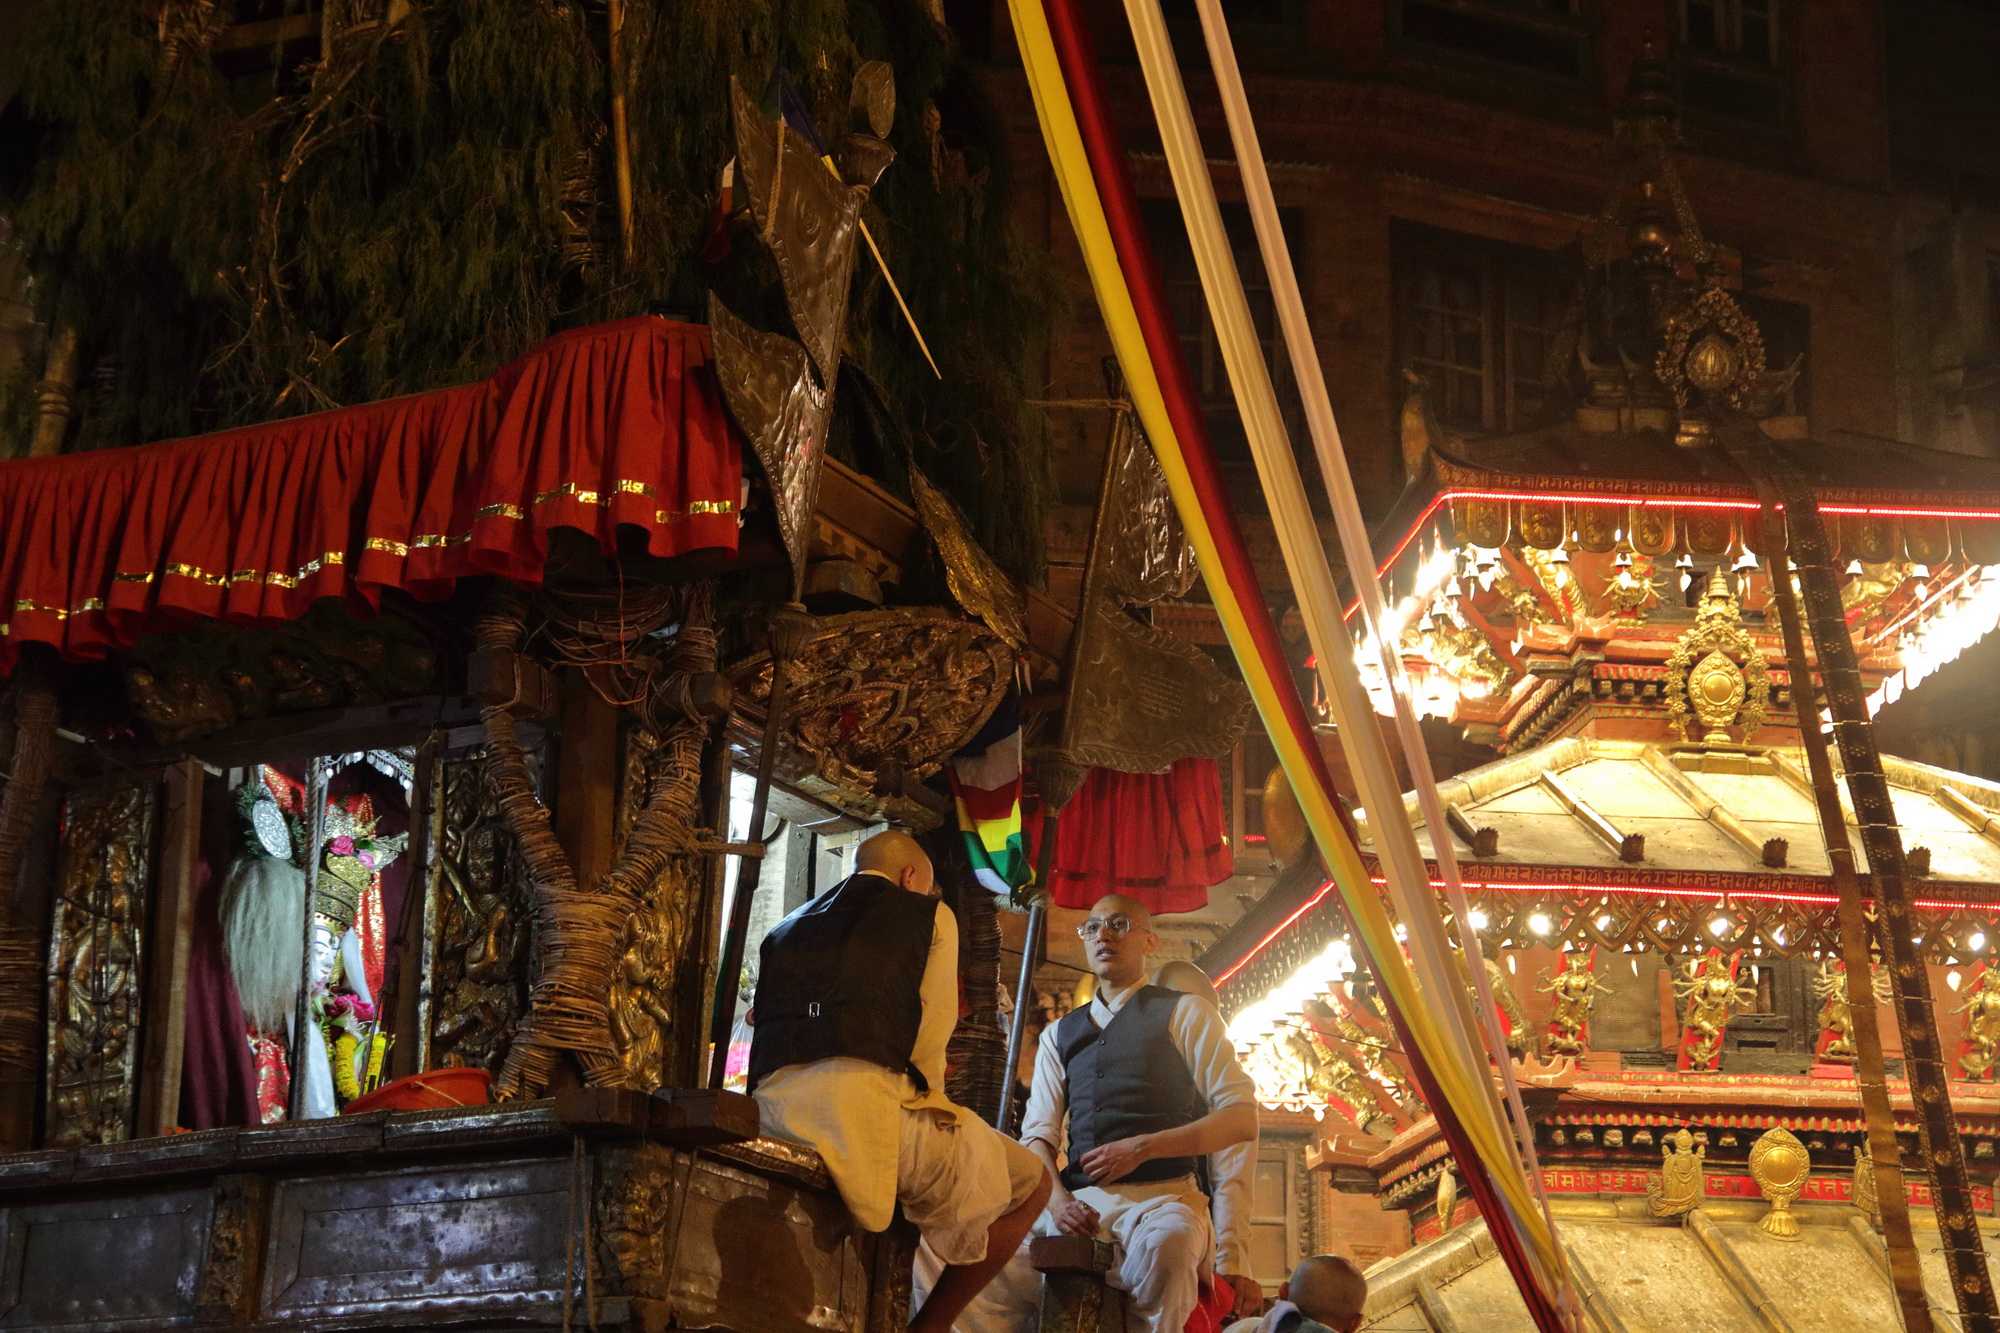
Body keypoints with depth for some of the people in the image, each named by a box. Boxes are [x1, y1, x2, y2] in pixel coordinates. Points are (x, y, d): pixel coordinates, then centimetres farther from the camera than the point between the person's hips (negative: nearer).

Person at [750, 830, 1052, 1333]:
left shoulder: (786, 929, 31)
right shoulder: (929, 914, 17)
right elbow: (932, 1027, 6)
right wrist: (926, 1100, 22)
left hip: (772, 1106, 7)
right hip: (866, 1100, -7)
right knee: (1030, 1182, 13)